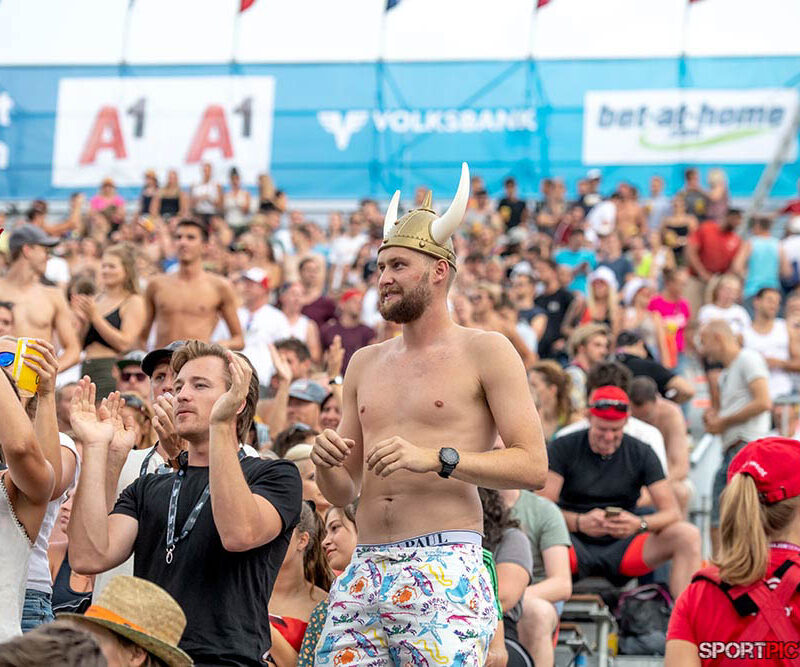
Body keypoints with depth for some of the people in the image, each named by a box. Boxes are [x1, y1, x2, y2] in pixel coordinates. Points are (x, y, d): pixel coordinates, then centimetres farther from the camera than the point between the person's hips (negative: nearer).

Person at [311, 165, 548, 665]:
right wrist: (327, 463, -1)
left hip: (446, 568, -5)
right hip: (365, 571, 5)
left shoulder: (485, 352, 4)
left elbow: (533, 467, -6)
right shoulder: (366, 363, 21)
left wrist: (437, 459, -16)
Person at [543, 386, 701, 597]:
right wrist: (580, 522, -30)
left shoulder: (641, 453, 7)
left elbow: (671, 513, 0)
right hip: (576, 546, -2)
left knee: (688, 535, -21)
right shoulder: (563, 449, 1)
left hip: (621, 548, 2)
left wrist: (639, 524, -23)